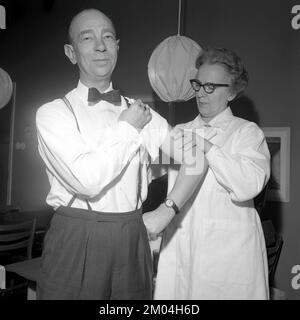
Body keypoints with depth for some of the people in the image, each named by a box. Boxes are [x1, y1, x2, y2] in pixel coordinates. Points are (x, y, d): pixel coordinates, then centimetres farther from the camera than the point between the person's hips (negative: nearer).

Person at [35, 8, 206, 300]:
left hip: (133, 241, 3)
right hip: (75, 242, -3)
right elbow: (86, 180, -17)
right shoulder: (53, 112, -4)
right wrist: (126, 129, -8)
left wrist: (167, 211, 1)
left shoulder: (139, 111, 8)